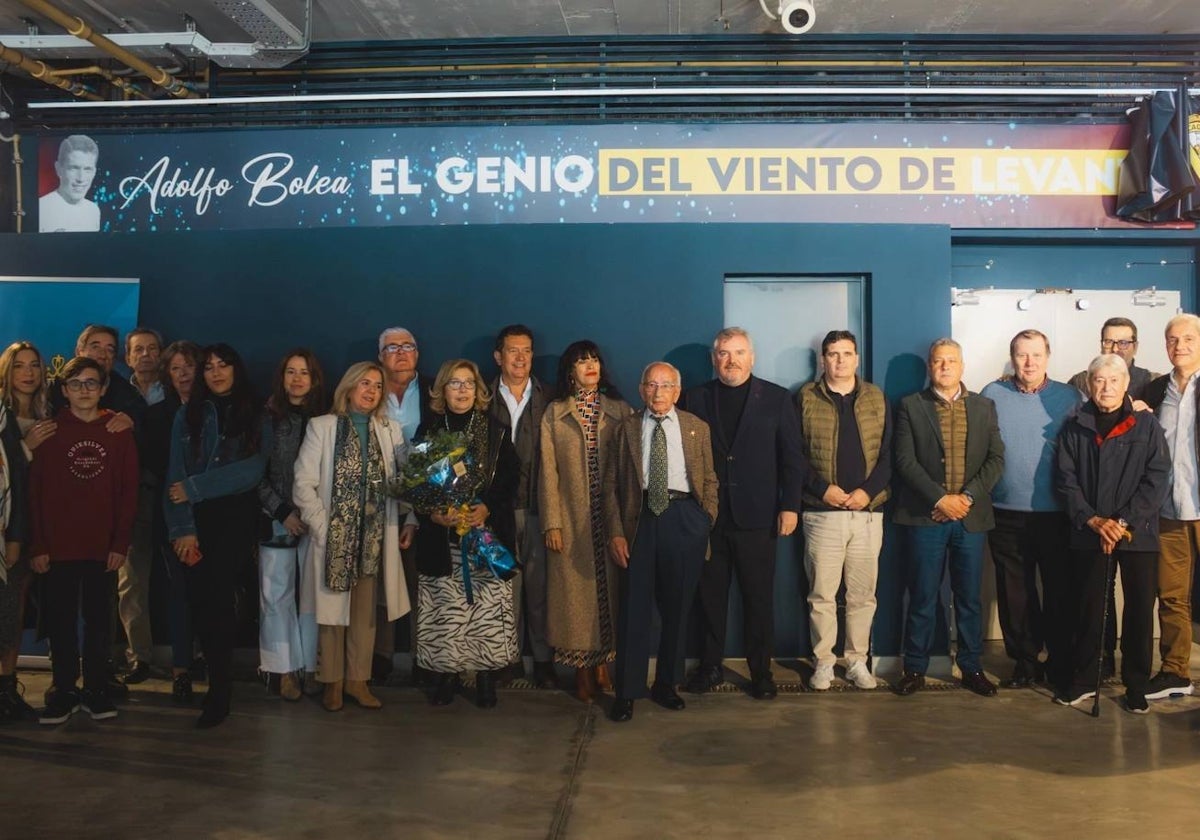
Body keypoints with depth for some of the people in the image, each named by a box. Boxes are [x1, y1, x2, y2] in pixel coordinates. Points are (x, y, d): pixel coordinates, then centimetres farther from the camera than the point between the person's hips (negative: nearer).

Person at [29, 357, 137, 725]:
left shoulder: (119, 432, 3)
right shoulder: (51, 432, 2)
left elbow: (129, 490, 2)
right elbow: (36, 490, 0)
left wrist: (121, 542, -5)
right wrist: (38, 545, -5)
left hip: (103, 546, 0)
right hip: (58, 546, 0)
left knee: (98, 618, 8)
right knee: (60, 619, 6)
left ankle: (96, 689, 18)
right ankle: (64, 691, 17)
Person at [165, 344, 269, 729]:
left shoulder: (256, 419, 6)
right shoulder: (187, 416, 9)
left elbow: (251, 470, -7)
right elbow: (177, 473, 0)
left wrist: (194, 489, -12)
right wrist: (183, 527, -11)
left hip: (236, 520, -2)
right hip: (197, 521, 2)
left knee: (216, 598, -9)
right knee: (202, 599, -2)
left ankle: (219, 692, -1)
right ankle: (221, 680, 14)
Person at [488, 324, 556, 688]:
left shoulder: (548, 400, 7)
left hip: (539, 506, 0)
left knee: (540, 582, 2)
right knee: (506, 581, 3)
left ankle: (543, 657, 11)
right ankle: (510, 655, 15)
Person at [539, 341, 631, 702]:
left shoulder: (620, 411, 6)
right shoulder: (554, 414, 5)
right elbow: (548, 472, 1)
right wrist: (551, 523, -6)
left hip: (611, 518, 1)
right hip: (571, 519, -1)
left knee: (610, 588, 3)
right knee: (575, 592, 3)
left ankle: (604, 665, 16)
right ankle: (583, 671, 13)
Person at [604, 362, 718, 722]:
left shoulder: (696, 427, 9)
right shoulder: (626, 427, 7)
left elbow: (709, 479, 9)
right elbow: (611, 484, 3)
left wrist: (706, 523, 0)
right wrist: (615, 532, -6)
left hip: (684, 518, 1)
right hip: (639, 519, -1)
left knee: (677, 608, 10)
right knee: (633, 609, 1)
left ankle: (666, 684, 25)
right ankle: (627, 692, 12)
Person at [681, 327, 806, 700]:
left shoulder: (776, 398, 4)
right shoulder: (696, 399, 6)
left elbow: (792, 456, 2)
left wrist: (790, 506, -5)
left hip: (757, 516, -1)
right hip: (707, 516, 1)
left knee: (759, 597, 5)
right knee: (711, 595, 9)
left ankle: (761, 670, 17)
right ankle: (710, 665, 21)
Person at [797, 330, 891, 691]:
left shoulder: (877, 399, 10)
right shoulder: (805, 398, 3)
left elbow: (888, 453, 5)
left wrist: (868, 490, -9)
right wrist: (822, 488, -12)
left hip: (868, 512, 2)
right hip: (822, 512, -2)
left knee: (863, 594, 7)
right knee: (821, 594, 2)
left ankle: (857, 660, 19)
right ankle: (823, 662, 13)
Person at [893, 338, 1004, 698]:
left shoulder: (984, 407, 9)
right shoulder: (910, 406, 2)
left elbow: (996, 459, 3)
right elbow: (905, 461, -6)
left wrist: (967, 497, -11)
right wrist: (940, 498, -14)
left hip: (971, 516, 2)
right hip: (926, 516, -2)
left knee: (969, 597, 9)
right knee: (922, 597, 3)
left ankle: (971, 668, 21)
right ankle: (915, 668, 13)